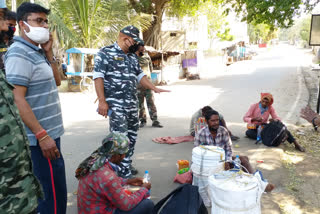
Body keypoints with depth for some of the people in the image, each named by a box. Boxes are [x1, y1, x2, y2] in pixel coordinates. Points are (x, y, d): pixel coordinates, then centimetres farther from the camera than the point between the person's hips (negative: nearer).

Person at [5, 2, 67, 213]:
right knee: (54, 194, -2)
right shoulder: (19, 54, -14)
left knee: (43, 191, 20)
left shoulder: (37, 52, 13)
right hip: (40, 137, -9)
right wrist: (41, 135, -23)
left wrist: (49, 53, 6)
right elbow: (17, 99, -20)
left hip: (50, 132, 9)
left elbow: (56, 82, 19)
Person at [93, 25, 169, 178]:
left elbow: (139, 75, 24)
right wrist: (102, 101, -17)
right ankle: (123, 174, 0)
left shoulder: (132, 56, 18)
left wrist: (155, 88, 13)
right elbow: (98, 77, -10)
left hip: (132, 104, 8)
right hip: (116, 104, -8)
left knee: (131, 137, 12)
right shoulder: (106, 52, -4)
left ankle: (127, 166, 25)